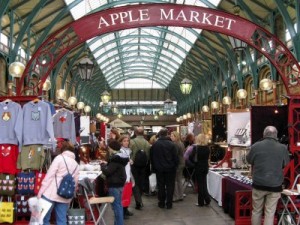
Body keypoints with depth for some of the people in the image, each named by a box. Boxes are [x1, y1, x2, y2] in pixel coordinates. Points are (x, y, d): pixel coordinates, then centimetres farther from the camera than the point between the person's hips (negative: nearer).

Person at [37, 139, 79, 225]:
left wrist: (41, 191, -7)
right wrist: (69, 199, 19)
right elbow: (75, 183, 11)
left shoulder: (59, 158, -1)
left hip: (51, 194, -5)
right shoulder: (76, 164, 12)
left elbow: (49, 176, -8)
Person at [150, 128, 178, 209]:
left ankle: (161, 203, 15)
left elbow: (151, 157, 3)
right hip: (170, 169, -2)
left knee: (161, 186, 11)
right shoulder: (171, 144, -11)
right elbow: (175, 157, -8)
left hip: (159, 169, 2)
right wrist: (175, 166, 6)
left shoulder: (154, 145, -4)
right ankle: (169, 204, 7)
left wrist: (154, 167, 13)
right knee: (170, 186, 6)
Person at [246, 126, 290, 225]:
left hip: (259, 184, 0)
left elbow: (249, 160, 9)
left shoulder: (255, 146, -8)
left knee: (256, 211, 14)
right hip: (275, 185, 0)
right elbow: (285, 163, 11)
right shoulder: (283, 148, -6)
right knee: (270, 213, 7)